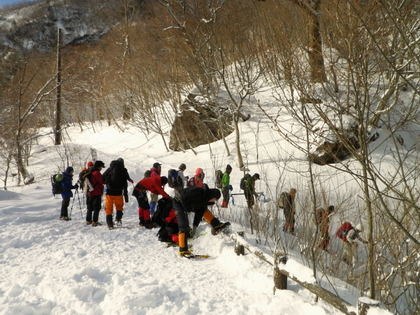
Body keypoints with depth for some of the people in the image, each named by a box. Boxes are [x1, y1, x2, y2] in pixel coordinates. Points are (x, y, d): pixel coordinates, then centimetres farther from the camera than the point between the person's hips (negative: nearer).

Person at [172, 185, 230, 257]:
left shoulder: (205, 198, 0)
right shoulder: (198, 192, -28)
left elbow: (199, 213, 4)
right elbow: (183, 198, -30)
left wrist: (195, 226, 0)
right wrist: (189, 209, -17)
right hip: (179, 203, -9)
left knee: (203, 210, 10)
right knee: (184, 227, -15)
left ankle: (217, 226, 14)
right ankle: (183, 250, -14)